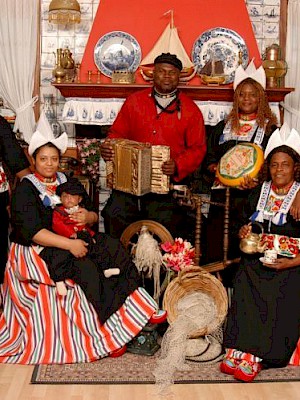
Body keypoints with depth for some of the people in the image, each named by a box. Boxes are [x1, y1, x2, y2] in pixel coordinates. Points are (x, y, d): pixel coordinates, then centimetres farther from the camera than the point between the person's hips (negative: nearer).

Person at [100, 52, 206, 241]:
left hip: (170, 180, -2)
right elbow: (117, 133, 17)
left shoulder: (190, 109, 8)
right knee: (115, 215, -18)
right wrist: (109, 147, -6)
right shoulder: (134, 101, 14)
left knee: (166, 220, -23)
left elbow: (198, 148, 5)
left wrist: (178, 166, -13)